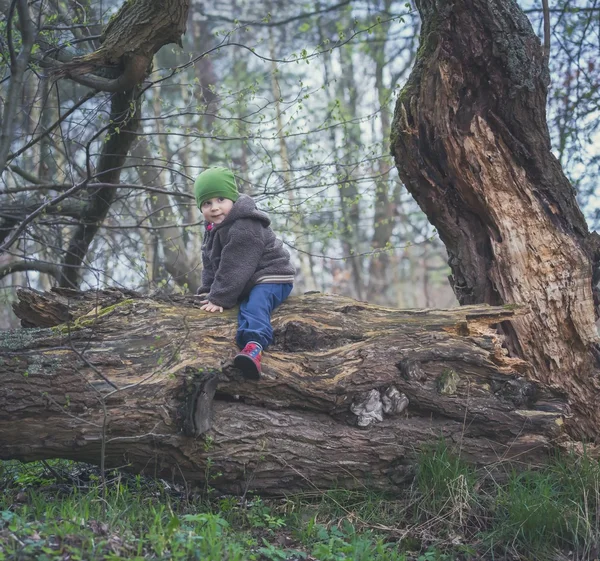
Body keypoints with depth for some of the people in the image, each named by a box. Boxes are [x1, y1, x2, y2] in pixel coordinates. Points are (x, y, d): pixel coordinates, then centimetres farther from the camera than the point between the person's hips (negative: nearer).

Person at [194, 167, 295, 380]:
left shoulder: (244, 228, -23)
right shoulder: (214, 228, 11)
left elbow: (234, 267, -26)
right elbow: (211, 264, 19)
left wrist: (219, 298, -24)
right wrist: (209, 291, 7)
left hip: (271, 278, -12)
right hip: (248, 283, 12)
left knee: (254, 305, -34)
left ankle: (254, 346, -59)